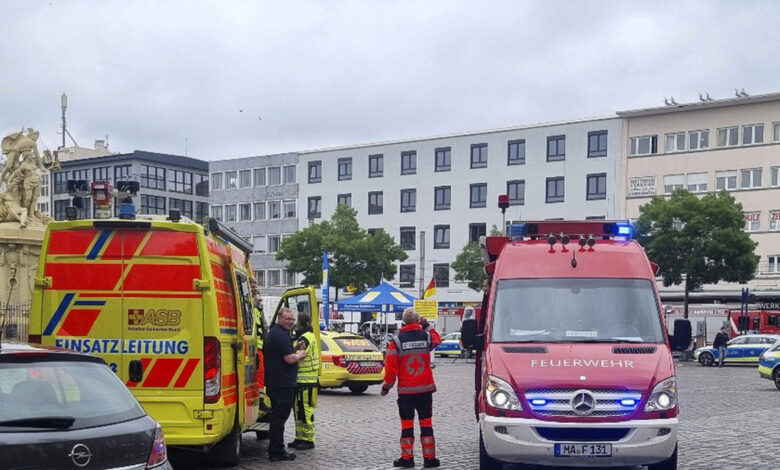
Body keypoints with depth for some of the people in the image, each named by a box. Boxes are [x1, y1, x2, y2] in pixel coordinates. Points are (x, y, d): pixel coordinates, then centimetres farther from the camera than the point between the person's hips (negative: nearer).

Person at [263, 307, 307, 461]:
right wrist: (300, 355, -2)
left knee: (277, 417, 16)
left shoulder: (273, 332, 17)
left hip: (274, 382, 11)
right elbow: (290, 359, -20)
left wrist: (296, 354, 12)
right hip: (282, 384, -11)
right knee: (279, 418, -6)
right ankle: (276, 452, -2)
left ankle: (276, 451, 24)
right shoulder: (281, 335, -16)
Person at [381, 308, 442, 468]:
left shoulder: (397, 341, -7)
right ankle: (429, 458, 9)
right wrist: (427, 326, 29)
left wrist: (387, 385, 6)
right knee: (426, 423, 7)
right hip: (425, 389, 1)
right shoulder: (427, 337, -2)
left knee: (407, 424, 4)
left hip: (405, 390, -1)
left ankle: (407, 457, 6)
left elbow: (391, 366, -6)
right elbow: (437, 339, 23)